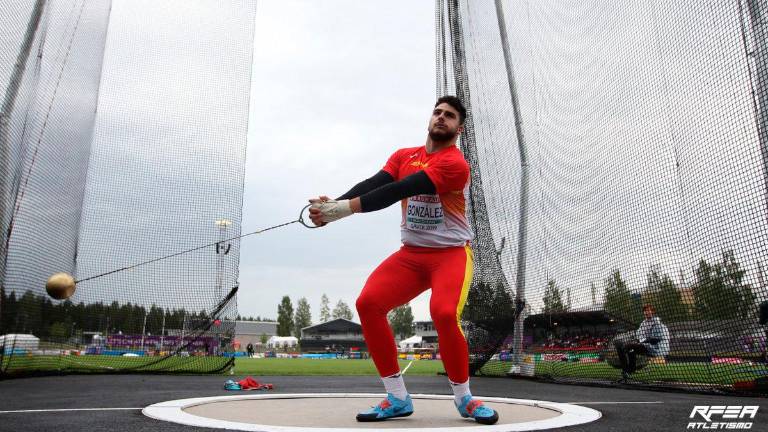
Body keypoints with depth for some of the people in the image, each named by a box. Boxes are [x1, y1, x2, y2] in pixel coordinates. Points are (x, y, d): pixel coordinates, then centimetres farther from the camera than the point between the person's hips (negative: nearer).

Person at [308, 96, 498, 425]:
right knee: (368, 303, -15)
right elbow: (373, 184, -9)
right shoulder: (403, 156, 7)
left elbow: (399, 190, -24)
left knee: (444, 313, -29)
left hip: (451, 253, -5)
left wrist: (345, 208, -29)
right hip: (411, 254, 5)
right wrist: (333, 204, -27)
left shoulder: (455, 164, -14)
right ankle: (397, 398, -3)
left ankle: (464, 397, -1)